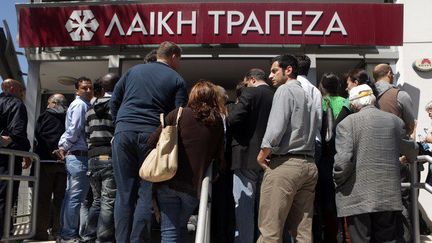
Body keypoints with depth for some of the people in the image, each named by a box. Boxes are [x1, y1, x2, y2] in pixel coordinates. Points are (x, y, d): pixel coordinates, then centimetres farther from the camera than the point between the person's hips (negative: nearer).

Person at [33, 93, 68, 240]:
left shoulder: (46, 116, 0)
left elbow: (38, 138, -3)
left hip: (46, 162, -3)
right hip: (63, 162, 3)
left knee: (43, 198, 1)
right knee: (59, 198, 6)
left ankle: (41, 232, 0)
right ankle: (57, 231, 6)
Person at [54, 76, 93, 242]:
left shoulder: (79, 105, 24)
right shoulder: (80, 104, -7)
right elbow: (75, 130, -16)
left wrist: (63, 146, 11)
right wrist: (64, 148, -8)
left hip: (74, 156, 10)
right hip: (79, 156, -10)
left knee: (71, 196, 11)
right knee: (76, 197, -8)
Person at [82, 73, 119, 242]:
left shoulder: (91, 110, 14)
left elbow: (87, 136, 16)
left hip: (93, 159, 6)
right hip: (112, 158, -6)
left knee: (97, 200, 16)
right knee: (109, 203, -5)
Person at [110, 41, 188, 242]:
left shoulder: (133, 71, 20)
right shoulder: (177, 80, 10)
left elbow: (114, 101, 18)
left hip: (123, 133, 3)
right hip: (152, 134, -3)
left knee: (124, 193, 5)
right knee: (146, 194, 0)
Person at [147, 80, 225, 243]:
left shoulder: (179, 114, -3)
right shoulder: (218, 122, 4)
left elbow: (152, 142, -6)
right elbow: (219, 156, 5)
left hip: (168, 182, -2)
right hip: (194, 185, 2)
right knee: (181, 227, 23)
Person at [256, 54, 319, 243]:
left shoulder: (285, 90, -2)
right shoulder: (306, 96, 22)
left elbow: (276, 128, -14)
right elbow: (312, 133, 17)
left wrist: (262, 154, -3)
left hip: (285, 163, -8)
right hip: (308, 165, 8)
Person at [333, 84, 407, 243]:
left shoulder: (347, 123, -8)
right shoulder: (396, 121, 7)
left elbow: (343, 160, -16)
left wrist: (338, 181, 0)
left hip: (358, 198, -4)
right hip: (389, 196, 4)